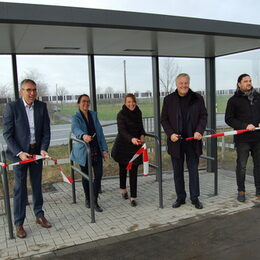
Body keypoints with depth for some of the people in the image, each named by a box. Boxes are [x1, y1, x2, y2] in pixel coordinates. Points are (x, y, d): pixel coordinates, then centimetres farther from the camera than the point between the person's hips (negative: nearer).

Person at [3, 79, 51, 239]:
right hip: (20, 152, -3)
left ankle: (40, 216, 30)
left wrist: (44, 149, -14)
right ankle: (19, 224, 14)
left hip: (37, 151, 3)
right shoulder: (12, 107, -11)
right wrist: (19, 153, -19)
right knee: (20, 188, 2)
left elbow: (46, 131, 1)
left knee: (37, 185, 14)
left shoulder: (42, 106, -1)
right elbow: (7, 134, -10)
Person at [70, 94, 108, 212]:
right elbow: (75, 129, -30)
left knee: (99, 174, -3)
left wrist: (104, 149, 0)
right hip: (84, 151, -3)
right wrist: (83, 135, -52)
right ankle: (87, 199, 31)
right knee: (86, 176, 10)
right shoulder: (76, 117, -7)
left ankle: (95, 201, 9)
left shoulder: (93, 115, 8)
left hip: (96, 149, 4)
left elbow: (100, 132, 7)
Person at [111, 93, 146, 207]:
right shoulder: (121, 114, -14)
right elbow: (122, 130, -27)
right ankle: (123, 189, 40)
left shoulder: (138, 112, 2)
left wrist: (142, 135, -4)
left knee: (133, 171, -2)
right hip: (123, 145, -3)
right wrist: (131, 139, -45)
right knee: (123, 168, 16)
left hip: (135, 146, 3)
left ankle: (133, 197, 4)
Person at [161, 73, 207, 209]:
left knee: (193, 170, 7)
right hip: (176, 141, 1)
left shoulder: (197, 98, 3)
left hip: (192, 141, 0)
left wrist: (199, 131, -11)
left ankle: (195, 198, 21)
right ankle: (180, 197, 23)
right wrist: (170, 134, -10)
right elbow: (164, 120, 4)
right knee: (177, 171, 10)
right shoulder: (168, 99, 3)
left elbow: (203, 116, 5)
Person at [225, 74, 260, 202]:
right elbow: (228, 119, -5)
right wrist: (245, 126, -15)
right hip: (242, 139, -3)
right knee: (241, 166, 3)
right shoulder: (234, 100, 0)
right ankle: (241, 191, 15)